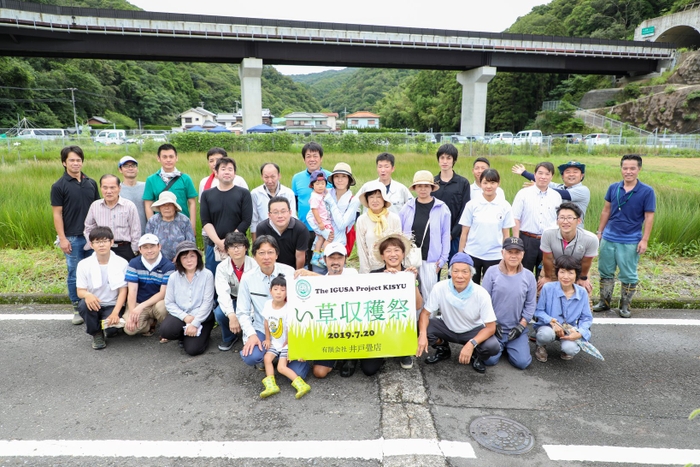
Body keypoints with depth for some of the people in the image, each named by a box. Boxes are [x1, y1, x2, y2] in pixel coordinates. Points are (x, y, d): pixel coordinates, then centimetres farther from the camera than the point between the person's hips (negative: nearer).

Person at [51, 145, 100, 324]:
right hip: (72, 238, -3)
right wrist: (62, 238, -10)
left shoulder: (91, 183, 8)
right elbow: (57, 214, -5)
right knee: (75, 274, 5)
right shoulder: (59, 186, -3)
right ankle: (77, 309, 17)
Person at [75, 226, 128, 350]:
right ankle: (96, 333, -3)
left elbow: (123, 291, -8)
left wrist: (115, 313, -21)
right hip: (93, 304, 2)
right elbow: (80, 291, -3)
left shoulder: (122, 263, -8)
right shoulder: (84, 264, -4)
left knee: (111, 325, -31)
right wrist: (87, 295, -30)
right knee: (83, 305, -32)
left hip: (112, 305, -2)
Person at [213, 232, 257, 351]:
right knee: (219, 313, -28)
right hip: (233, 300, 2)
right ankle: (229, 337, 5)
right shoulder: (222, 267, -14)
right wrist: (231, 315, -41)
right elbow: (223, 293, -25)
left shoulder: (254, 265, -18)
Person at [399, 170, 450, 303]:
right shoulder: (408, 207, 3)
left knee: (429, 294, 5)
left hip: (431, 259, -2)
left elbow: (445, 235, 1)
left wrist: (443, 259, -2)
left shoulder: (442, 208, -1)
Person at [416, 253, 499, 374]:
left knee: (493, 346, -30)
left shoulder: (481, 294, -25)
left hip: (473, 331, -1)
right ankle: (443, 350, 7)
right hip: (447, 328, 2)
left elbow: (491, 327, -22)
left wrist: (471, 344, -38)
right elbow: (425, 313, -16)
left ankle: (476, 356, 8)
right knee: (422, 327, -24)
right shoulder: (440, 288, -23)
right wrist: (422, 335, -36)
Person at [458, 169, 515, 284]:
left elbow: (506, 234, 3)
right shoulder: (472, 204, -4)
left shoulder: (505, 206, -2)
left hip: (495, 256, 0)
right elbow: (464, 233, 0)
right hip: (472, 255, 0)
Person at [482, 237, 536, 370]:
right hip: (494, 326, -1)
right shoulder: (492, 272, -7)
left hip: (516, 328, 2)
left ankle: (509, 347, 22)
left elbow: (530, 305, 3)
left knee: (522, 363, -10)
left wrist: (521, 325, -5)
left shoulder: (529, 276, -1)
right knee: (489, 360, -13)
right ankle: (500, 346, 21)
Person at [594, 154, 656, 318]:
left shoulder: (647, 191, -7)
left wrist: (645, 240, -10)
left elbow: (649, 217, -6)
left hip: (630, 242, -3)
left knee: (628, 276, 6)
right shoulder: (613, 188, 2)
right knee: (605, 272, 12)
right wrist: (599, 231, 11)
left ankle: (625, 306, 21)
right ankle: (604, 302, 26)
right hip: (608, 238, 4)